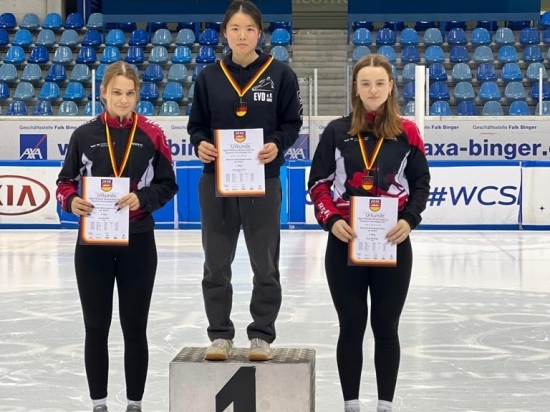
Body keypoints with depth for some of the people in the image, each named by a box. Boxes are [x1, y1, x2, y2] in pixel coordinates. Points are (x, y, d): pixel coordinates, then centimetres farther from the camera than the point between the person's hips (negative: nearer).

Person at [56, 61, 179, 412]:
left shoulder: (152, 135, -2)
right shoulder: (84, 135, 0)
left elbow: (168, 185, 0)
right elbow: (65, 182, 5)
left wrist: (142, 198, -18)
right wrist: (72, 201, -16)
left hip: (138, 242, -1)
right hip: (93, 242, 1)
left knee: (135, 327, 8)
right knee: (96, 327, 8)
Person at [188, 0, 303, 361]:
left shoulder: (280, 74, -2)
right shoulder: (209, 76, 4)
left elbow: (292, 123, 0)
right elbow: (197, 124, 8)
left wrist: (277, 145, -18)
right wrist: (200, 144, -12)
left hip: (263, 181, -2)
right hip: (216, 181, 2)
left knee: (265, 264, 7)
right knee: (216, 264, 7)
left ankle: (262, 335, 18)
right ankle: (220, 335, 19)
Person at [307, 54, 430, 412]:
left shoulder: (407, 133, 1)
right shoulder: (337, 132, 1)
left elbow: (421, 183, 6)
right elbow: (319, 183, 3)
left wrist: (410, 220, -11)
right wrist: (331, 219, -13)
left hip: (393, 244, 0)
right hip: (345, 243, 0)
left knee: (386, 327, 8)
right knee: (352, 327, 6)